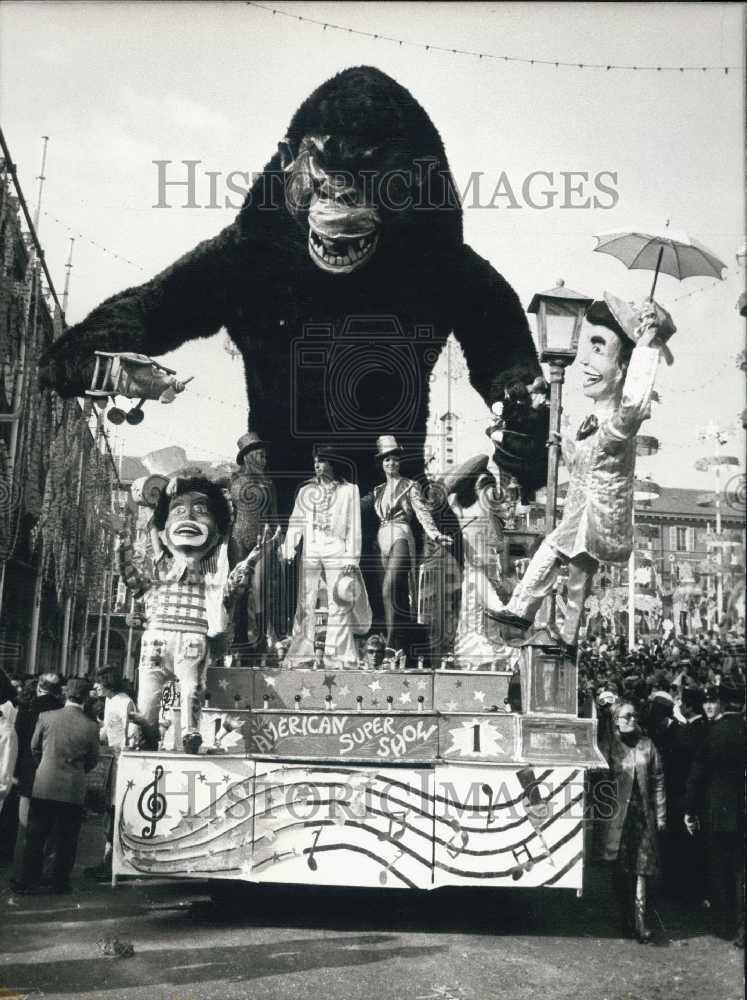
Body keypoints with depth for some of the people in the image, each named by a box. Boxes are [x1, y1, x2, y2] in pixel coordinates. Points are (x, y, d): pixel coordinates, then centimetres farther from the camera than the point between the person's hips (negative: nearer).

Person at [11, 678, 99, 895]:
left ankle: (29, 880, 15)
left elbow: (34, 747, 7)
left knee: (35, 836, 11)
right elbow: (92, 761, 2)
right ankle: (60, 882, 16)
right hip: (74, 789, -1)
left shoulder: (46, 717, -7)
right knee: (66, 840, 10)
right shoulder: (91, 727, -9)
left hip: (44, 786, 1)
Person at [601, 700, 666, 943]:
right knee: (621, 870, 5)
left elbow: (658, 781, 7)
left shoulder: (646, 745, 6)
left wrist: (660, 815, 4)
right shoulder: (609, 747, 0)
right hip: (617, 815, -1)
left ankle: (640, 921, -4)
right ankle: (625, 917, 19)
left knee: (641, 869, -4)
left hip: (643, 815, 1)